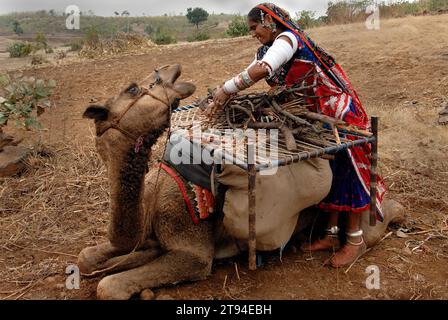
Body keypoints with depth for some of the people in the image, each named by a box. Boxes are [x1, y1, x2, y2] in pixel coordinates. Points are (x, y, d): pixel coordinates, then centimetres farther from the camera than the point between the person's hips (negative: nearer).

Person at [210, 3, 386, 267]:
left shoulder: (287, 37, -20)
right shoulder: (269, 47, 9)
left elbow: (262, 69, -37)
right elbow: (249, 72, 11)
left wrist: (227, 89, -29)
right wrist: (224, 93, -5)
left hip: (339, 111, -9)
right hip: (317, 115, 9)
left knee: (346, 171, -2)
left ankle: (356, 240, 10)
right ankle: (332, 234, 21)